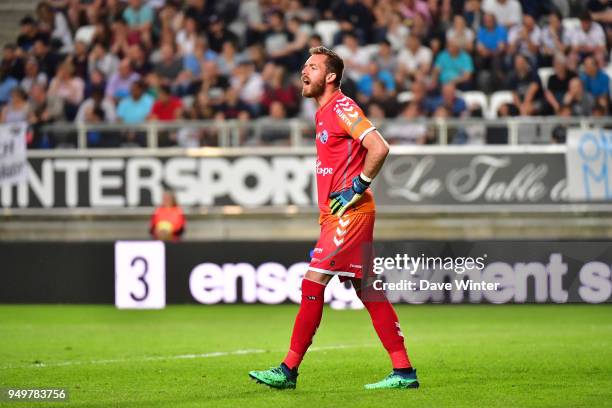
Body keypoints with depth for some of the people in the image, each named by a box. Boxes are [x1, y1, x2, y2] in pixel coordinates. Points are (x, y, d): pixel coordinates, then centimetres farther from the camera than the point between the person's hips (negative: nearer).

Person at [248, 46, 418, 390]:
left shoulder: (342, 107, -12)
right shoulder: (324, 113, 18)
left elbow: (379, 148, -22)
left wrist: (357, 187, -16)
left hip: (350, 213, -10)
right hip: (338, 216, 10)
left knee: (313, 283, -10)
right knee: (370, 293, 8)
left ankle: (289, 369, -7)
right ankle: (404, 371, 8)